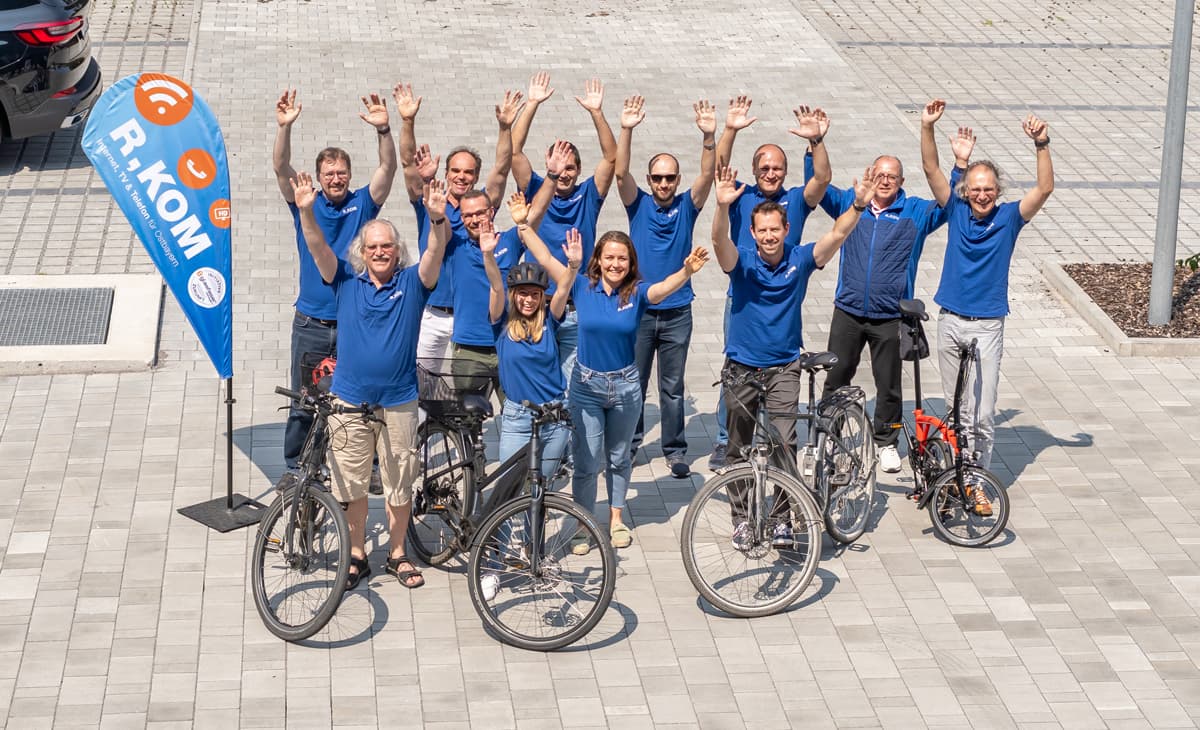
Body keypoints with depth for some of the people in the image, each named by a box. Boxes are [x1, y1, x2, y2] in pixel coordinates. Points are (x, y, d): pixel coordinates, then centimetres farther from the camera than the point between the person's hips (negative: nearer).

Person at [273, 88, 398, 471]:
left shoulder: (363, 204, 3)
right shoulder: (305, 204, 3)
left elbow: (387, 168, -10)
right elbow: (281, 168, -10)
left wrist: (383, 129, -27)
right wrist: (285, 127, -25)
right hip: (311, 323, 0)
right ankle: (295, 471, 14)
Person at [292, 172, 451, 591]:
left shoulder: (412, 283, 0)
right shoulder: (346, 281, 2)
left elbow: (436, 251, -16)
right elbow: (318, 249, -11)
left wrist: (437, 218, -36)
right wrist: (306, 211, -29)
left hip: (399, 401, 0)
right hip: (350, 399, 1)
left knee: (399, 485, 9)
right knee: (351, 483, 7)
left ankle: (398, 555, 23)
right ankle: (357, 556, 21)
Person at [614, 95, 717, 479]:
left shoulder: (686, 207, 1)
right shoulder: (639, 205, 0)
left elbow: (707, 175, -14)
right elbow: (621, 173, -15)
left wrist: (709, 137, -31)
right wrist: (626, 131, -30)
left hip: (677, 312, 0)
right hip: (638, 310, 0)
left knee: (672, 387, 6)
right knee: (633, 384, 7)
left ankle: (675, 451, 12)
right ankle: (628, 443, 20)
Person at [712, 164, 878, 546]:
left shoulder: (800, 260, -4)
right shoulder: (742, 261, -8)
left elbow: (837, 235, -15)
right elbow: (720, 241, -29)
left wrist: (859, 205, -33)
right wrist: (723, 207, -48)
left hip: (783, 367, 0)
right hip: (741, 365, 0)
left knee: (783, 442, -13)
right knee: (739, 448, 8)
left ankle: (782, 518, -8)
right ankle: (741, 518, 20)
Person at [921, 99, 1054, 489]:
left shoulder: (1009, 217, -4)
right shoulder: (956, 210, 2)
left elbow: (1045, 188, -17)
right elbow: (931, 170, -6)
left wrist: (1042, 145, -30)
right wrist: (927, 128, -20)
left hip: (986, 327, -3)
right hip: (950, 321, 3)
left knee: (982, 413, -5)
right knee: (956, 409, 12)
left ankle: (977, 483, 3)